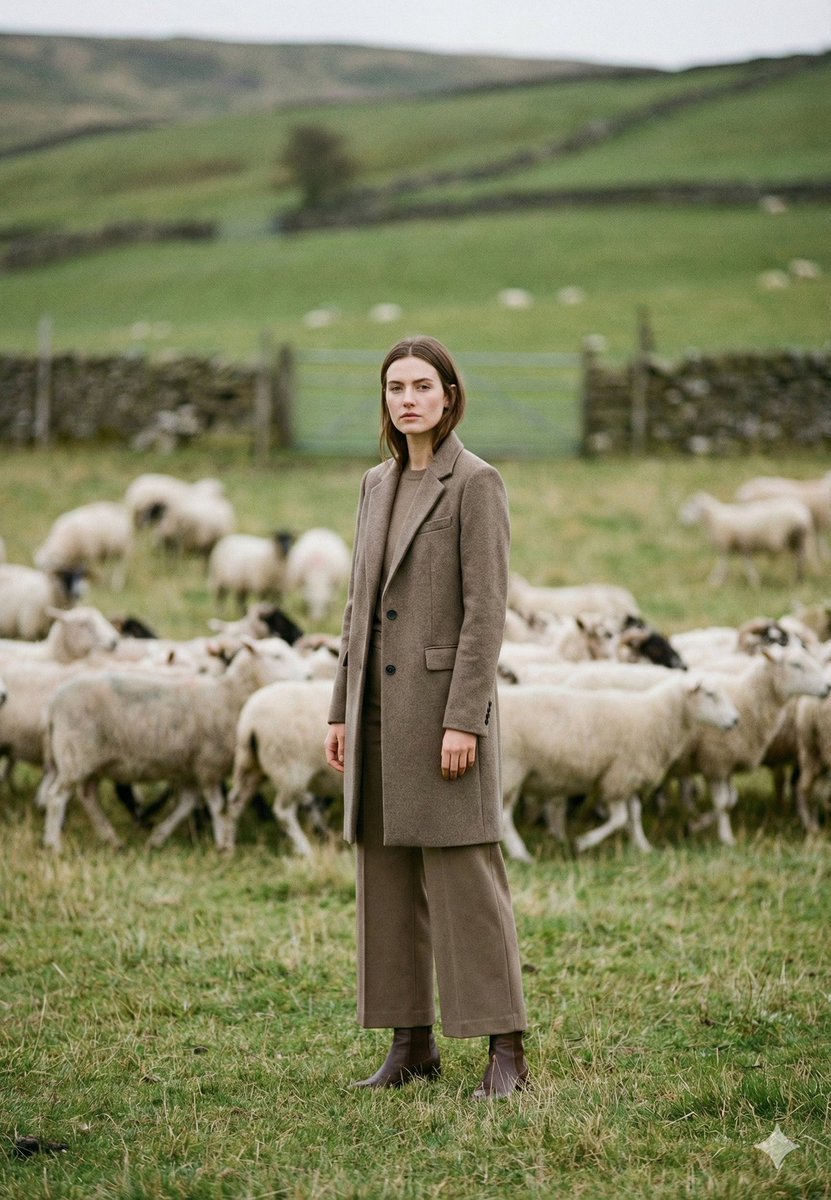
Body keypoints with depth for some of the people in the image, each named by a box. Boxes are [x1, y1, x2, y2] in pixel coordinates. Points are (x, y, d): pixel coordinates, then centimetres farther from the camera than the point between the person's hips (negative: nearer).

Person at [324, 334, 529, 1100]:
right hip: (381, 707, 7)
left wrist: (464, 721, -19)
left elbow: (487, 608, -14)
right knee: (388, 877, 8)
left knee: (464, 876, -8)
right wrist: (343, 712, 12)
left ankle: (507, 1052, -4)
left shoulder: (478, 483, -9)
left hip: (446, 701, -7)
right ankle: (413, 1044, 15)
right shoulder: (379, 485, 13)